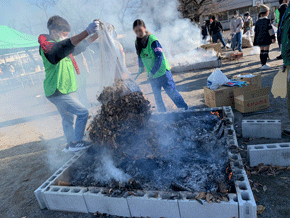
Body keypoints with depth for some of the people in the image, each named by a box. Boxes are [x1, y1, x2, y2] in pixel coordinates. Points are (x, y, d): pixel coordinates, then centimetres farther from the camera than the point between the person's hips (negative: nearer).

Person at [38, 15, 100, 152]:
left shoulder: (59, 45, 12)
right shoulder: (47, 47, -18)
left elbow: (80, 46, 15)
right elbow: (67, 45, -38)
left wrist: (98, 34, 5)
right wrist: (87, 31, -50)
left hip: (61, 91, 10)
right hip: (58, 92, -10)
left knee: (68, 118, 18)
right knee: (83, 113, -8)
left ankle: (71, 144, 31)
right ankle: (75, 143, 2)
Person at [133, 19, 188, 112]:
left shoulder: (152, 40, -20)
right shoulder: (137, 42, 0)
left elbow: (159, 57, -23)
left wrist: (152, 72, -25)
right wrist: (141, 67, 15)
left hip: (162, 71, -6)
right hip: (152, 74, 6)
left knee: (172, 92, 0)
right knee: (157, 96, 12)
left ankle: (185, 109, 18)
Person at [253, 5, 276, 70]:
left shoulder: (257, 22, 8)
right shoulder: (267, 20, -10)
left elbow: (256, 32, 11)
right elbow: (270, 30, -14)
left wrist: (255, 41, 16)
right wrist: (273, 37, -11)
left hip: (259, 39, 6)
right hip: (266, 39, -6)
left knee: (261, 51, 12)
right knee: (266, 51, -3)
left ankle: (263, 64, 20)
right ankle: (264, 65, -6)